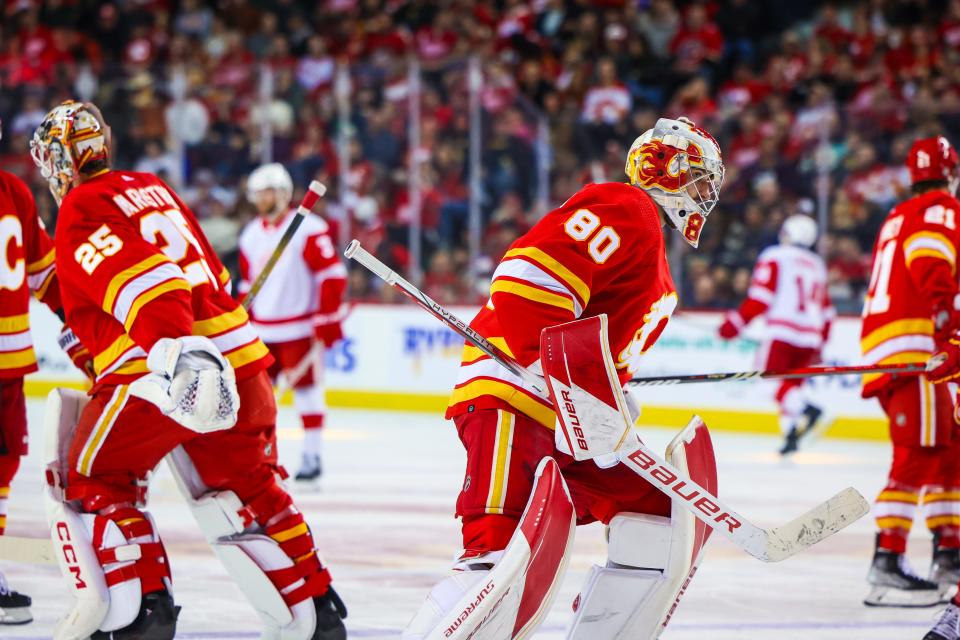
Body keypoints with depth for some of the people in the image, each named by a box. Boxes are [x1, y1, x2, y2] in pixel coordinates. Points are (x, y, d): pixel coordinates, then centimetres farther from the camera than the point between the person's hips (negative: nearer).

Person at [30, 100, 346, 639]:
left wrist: (175, 351, -35)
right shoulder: (151, 188, 23)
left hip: (169, 371, -8)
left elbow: (138, 276, -22)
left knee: (92, 476, 7)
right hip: (239, 365, 8)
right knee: (245, 486, 24)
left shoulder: (83, 210, -3)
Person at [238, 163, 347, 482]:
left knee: (306, 387, -6)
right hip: (262, 330, 7)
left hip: (299, 329, -7)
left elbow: (333, 275, -14)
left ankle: (312, 456, -1)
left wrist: (327, 320, -16)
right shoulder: (251, 235, 13)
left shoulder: (307, 229, -11)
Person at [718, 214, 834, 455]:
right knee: (790, 384, 14)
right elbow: (825, 309, 25)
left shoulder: (775, 257, 3)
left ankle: (805, 409, -33)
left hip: (782, 332, -6)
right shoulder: (817, 265, 22)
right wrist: (820, 343, 34)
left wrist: (737, 321, -6)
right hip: (810, 337, 6)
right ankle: (790, 433, 1)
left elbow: (760, 296, -8)